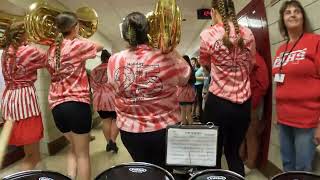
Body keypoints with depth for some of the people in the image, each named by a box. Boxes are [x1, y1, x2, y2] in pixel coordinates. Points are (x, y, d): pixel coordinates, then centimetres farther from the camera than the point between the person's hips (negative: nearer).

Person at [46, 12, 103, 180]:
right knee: (82, 153, 7)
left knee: (74, 147, 23)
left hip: (56, 105, 6)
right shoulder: (78, 45, -6)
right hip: (76, 103, -6)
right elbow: (99, 47, 9)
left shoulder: (52, 49, 10)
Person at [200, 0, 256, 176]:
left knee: (214, 154, 13)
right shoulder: (248, 34, 2)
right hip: (244, 104, 4)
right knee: (233, 152, 21)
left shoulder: (207, 35, -9)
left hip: (218, 103, -4)